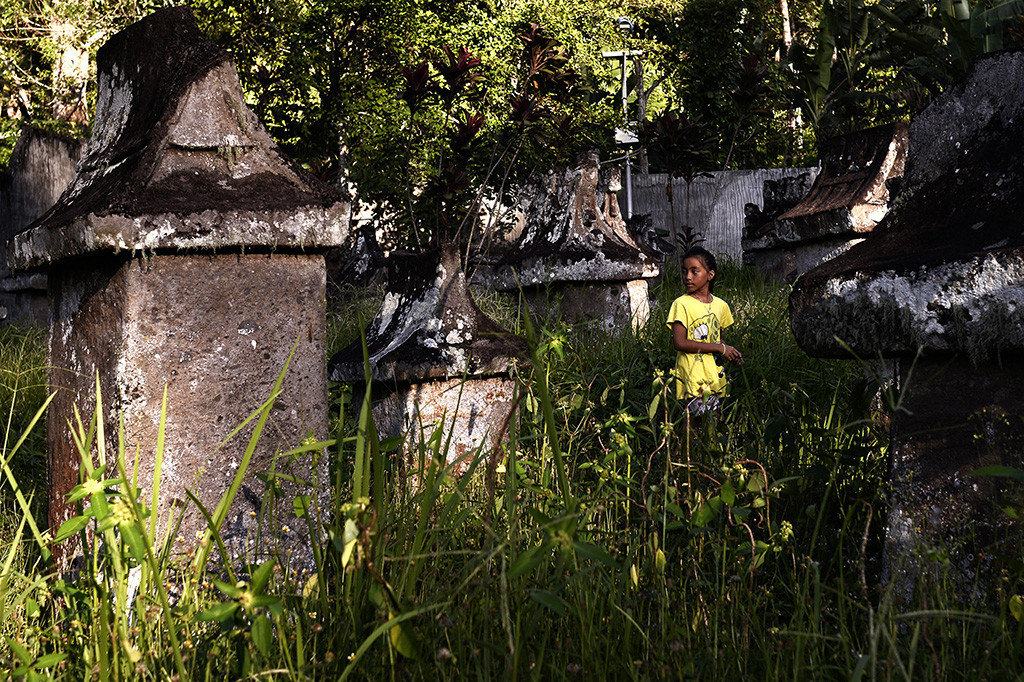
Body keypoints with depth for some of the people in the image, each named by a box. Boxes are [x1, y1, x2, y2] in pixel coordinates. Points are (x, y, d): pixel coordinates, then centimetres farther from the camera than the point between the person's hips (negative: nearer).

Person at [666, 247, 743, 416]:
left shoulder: (720, 305, 12)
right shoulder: (682, 304, -6)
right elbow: (679, 343, -15)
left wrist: (730, 353, 0)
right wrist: (720, 348, -13)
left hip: (716, 376, 6)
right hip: (693, 377, -6)